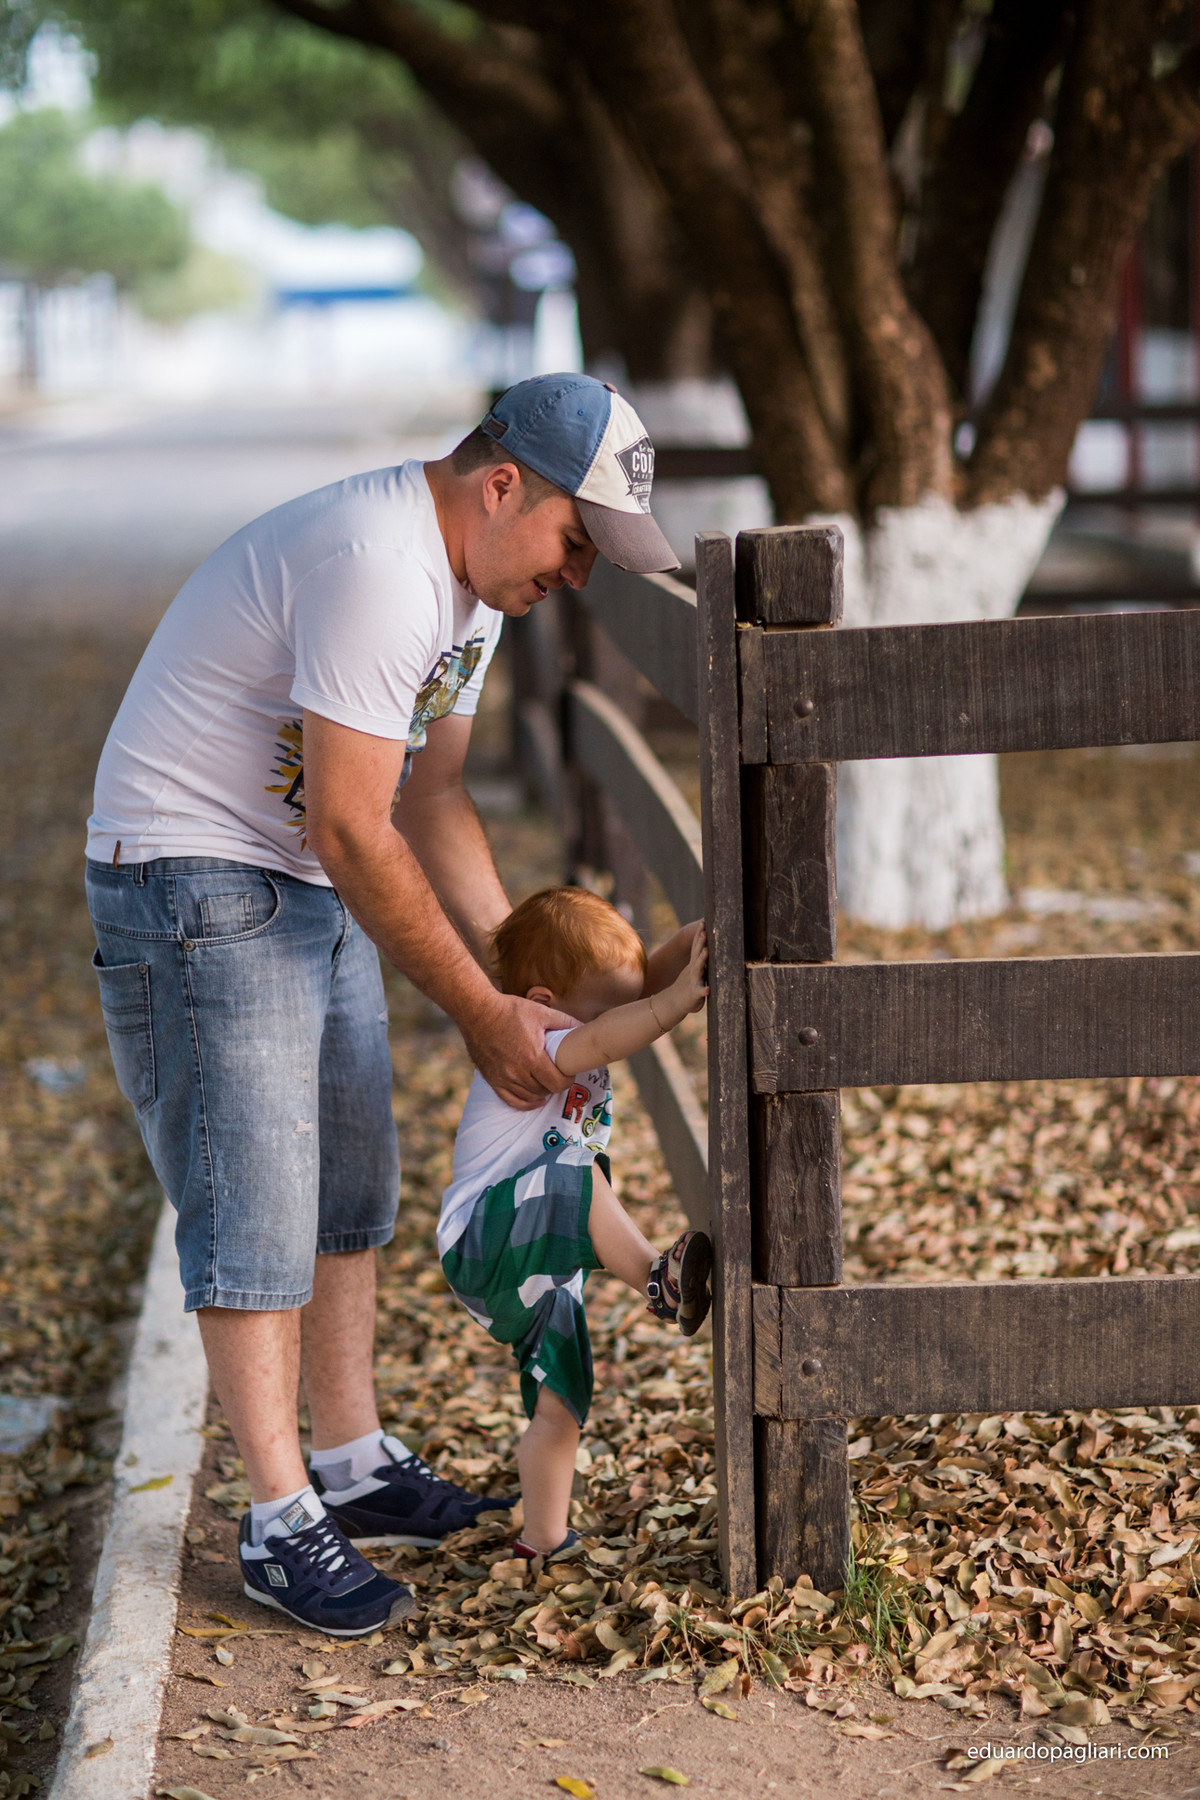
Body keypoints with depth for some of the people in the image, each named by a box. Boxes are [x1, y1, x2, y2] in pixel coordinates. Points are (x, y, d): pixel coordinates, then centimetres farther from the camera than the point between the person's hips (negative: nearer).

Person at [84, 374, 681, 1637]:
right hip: (196, 880, -10)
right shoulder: (376, 569, -27)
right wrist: (481, 1016, -19)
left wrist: (520, 980, 3)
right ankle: (281, 1523, 0)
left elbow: (430, 800, 11)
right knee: (253, 1204, -7)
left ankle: (352, 1463, 26)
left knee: (350, 1188, 14)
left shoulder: (473, 576, 6)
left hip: (315, 889, 10)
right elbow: (354, 832, -26)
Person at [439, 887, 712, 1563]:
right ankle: (659, 1280, -31)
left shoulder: (575, 1040, 10)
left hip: (541, 1270, 9)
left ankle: (542, 1540, 23)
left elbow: (646, 988, 1)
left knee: (560, 1405, 12)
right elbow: (606, 1038, -36)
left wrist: (689, 948, -16)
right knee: (574, 1171, -36)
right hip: (485, 1248, -9)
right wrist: (677, 1000, -41)